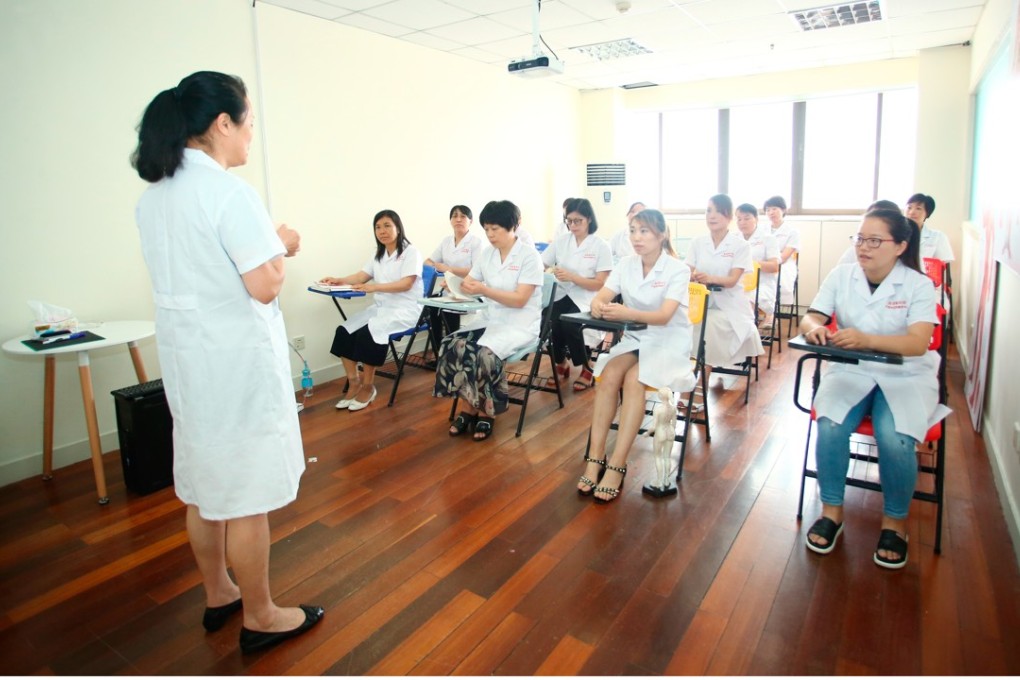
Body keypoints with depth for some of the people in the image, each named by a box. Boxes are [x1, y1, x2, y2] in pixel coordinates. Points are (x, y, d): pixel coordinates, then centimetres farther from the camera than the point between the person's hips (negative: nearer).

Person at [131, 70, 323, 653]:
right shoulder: (230, 192, -18)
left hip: (184, 353, 9)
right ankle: (259, 617, 20)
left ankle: (218, 594, 37)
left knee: (203, 484, 19)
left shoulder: (153, 195, 9)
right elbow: (264, 286, -21)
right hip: (237, 359, -9)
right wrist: (282, 246, -3)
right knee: (246, 494, 3)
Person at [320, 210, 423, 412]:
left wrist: (374, 287, -28)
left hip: (405, 309, -8)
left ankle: (368, 386, -13)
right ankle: (353, 381, -4)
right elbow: (362, 275, 9)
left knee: (368, 332, -29)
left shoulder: (411, 252, -6)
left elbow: (406, 284, -18)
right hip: (380, 306, 8)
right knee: (344, 330, -13)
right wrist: (340, 280, -10)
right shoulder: (379, 255, 19)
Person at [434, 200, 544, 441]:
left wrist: (483, 290, -27)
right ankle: (468, 408, -6)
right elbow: (469, 284, 7)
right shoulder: (487, 254, 9)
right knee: (452, 346, -18)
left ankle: (486, 412, -8)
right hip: (490, 318, 6)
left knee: (484, 352, -31)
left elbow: (519, 300, -17)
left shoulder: (529, 255, -10)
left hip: (520, 323, -6)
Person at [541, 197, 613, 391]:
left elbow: (600, 284, -8)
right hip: (561, 295, 3)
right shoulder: (560, 241, 9)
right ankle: (560, 364, 2)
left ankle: (586, 369, -5)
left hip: (585, 299, -3)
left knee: (568, 324, -32)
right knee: (548, 321, -29)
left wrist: (571, 276, -20)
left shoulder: (601, 246, -2)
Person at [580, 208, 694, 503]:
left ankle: (617, 465, -28)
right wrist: (598, 306, -34)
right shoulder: (626, 264, 1)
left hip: (669, 341, -4)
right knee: (610, 375, -25)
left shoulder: (678, 269, -13)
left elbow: (664, 316, -25)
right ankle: (595, 457, -22)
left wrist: (628, 313, -43)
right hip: (635, 338, 4)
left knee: (633, 379, -30)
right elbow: (601, 296, -8)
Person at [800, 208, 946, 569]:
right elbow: (809, 319, -5)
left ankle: (895, 521, 0)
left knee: (894, 439, -28)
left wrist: (867, 339, -40)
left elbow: (918, 343, -21)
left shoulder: (919, 285, -7)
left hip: (905, 376, -2)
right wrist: (814, 328, -31)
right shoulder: (841, 275, 0)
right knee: (830, 427, -26)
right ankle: (831, 511, -3)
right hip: (850, 372, 2)